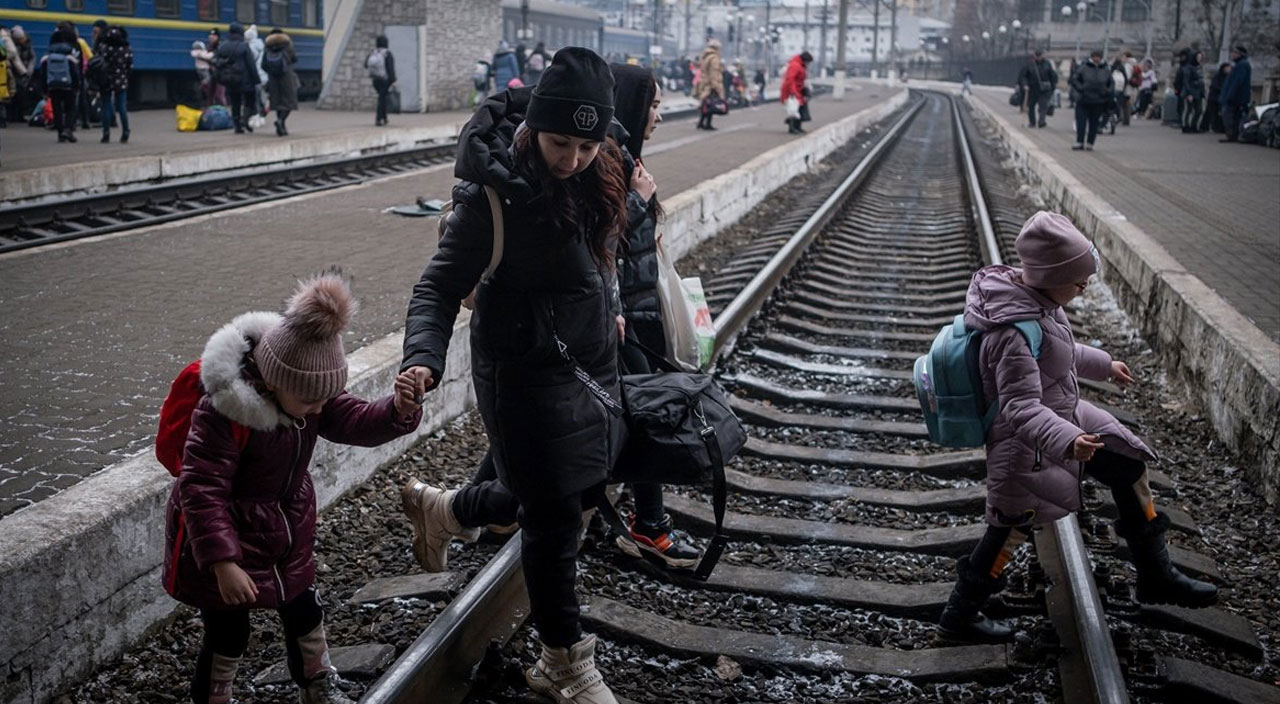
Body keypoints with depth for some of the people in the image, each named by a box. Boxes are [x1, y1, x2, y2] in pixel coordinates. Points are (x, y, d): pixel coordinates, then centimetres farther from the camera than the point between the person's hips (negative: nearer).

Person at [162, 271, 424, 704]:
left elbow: (358, 422, -10)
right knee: (228, 635, 5)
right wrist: (223, 562, -36)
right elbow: (201, 491, -32)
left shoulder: (308, 388, -11)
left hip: (287, 532, 7)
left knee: (304, 612, 20)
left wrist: (397, 410, -32)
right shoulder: (222, 413, -34)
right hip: (226, 537, -7)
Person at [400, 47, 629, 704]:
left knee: (582, 490, 19)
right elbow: (441, 285, -21)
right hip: (527, 372, -7)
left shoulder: (598, 173, -3)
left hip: (591, 363, 8)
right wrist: (423, 359, -37)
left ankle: (443, 509, 42)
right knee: (555, 514, 3)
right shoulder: (497, 194, -22)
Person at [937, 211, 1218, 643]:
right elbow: (1021, 409, -37)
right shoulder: (1016, 331, -34)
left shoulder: (1033, 296, -4)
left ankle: (1155, 576, 33)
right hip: (1027, 444, -10)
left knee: (1129, 464, 16)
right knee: (1013, 526, 3)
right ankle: (960, 616, 22)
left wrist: (1104, 365, 28)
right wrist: (1067, 441, -51)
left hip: (1065, 415, 10)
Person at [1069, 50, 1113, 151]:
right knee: (1081, 121, -4)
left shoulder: (1106, 70, 9)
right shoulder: (1083, 68, 0)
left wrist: (1108, 93, 2)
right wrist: (1080, 88, -13)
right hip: (1083, 100, -2)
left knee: (1094, 123, 3)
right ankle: (1079, 142, -1)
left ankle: (1090, 143, 9)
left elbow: (1111, 84, 18)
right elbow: (1074, 79, 1)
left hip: (1098, 102, 2)